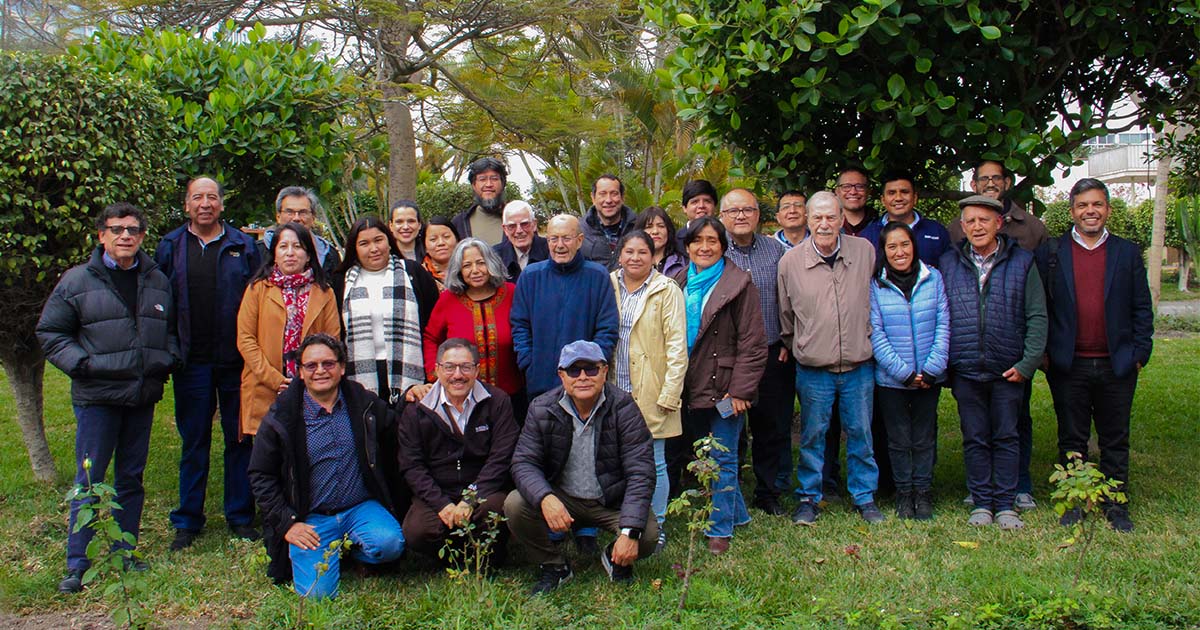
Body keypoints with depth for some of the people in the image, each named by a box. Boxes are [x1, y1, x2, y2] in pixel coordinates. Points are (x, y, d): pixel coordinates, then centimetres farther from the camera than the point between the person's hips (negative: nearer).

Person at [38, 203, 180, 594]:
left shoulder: (157, 281, 9)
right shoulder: (77, 281, -3)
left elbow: (171, 330, 21)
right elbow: (50, 332, 1)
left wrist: (168, 359, 4)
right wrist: (81, 364, -12)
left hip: (143, 398, 4)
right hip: (97, 397, -4)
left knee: (132, 478, 12)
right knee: (89, 480, 0)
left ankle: (125, 554, 23)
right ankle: (76, 564, 9)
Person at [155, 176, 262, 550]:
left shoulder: (242, 246, 4)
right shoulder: (170, 247, 7)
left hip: (236, 361, -1)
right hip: (191, 362, 1)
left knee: (240, 439, 7)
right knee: (193, 442, 8)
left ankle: (240, 516, 18)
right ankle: (187, 522, 18)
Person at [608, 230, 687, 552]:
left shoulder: (667, 291, -3)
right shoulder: (608, 286, 7)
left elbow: (677, 347, -6)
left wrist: (669, 394, -11)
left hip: (651, 392, -3)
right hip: (614, 390, 3)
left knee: (653, 463, 3)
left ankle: (656, 526, 18)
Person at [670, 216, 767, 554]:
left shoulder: (738, 284, -7)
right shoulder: (679, 284, 10)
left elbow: (753, 342, -10)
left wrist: (740, 389, -16)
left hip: (722, 387, -6)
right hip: (691, 388, 6)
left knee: (723, 460, 2)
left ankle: (721, 529, 13)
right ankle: (737, 513, 32)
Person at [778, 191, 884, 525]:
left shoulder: (865, 251, -2)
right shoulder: (790, 261, -5)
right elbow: (786, 316, 8)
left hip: (859, 366, 1)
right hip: (813, 369, -1)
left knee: (860, 433, 11)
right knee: (812, 436, 9)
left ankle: (865, 497, 26)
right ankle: (808, 497, 23)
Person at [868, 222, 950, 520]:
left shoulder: (933, 278, 2)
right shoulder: (874, 285, -3)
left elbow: (943, 325, -1)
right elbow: (875, 333, -7)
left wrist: (932, 368, -10)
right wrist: (903, 372, -12)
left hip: (929, 377, 1)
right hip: (891, 379, -1)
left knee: (924, 437, 10)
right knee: (899, 439, 8)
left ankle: (923, 492, 24)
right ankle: (903, 493, 23)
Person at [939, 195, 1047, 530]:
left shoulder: (1022, 262, 2)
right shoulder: (948, 264, 5)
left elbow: (1037, 316, 1)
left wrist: (1028, 363, -6)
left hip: (1008, 370, -1)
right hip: (965, 371, 1)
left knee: (1006, 437, 7)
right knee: (975, 439, 8)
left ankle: (1005, 505, 16)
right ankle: (981, 503, 19)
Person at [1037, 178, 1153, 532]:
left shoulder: (1127, 252, 7)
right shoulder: (1051, 253, 3)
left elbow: (1142, 307, 7)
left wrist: (1140, 353, 0)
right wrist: (1043, 353, -3)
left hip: (1117, 366, 1)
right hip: (1068, 366, -1)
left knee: (1115, 440, 9)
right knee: (1072, 440, 8)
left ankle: (1116, 504, 20)